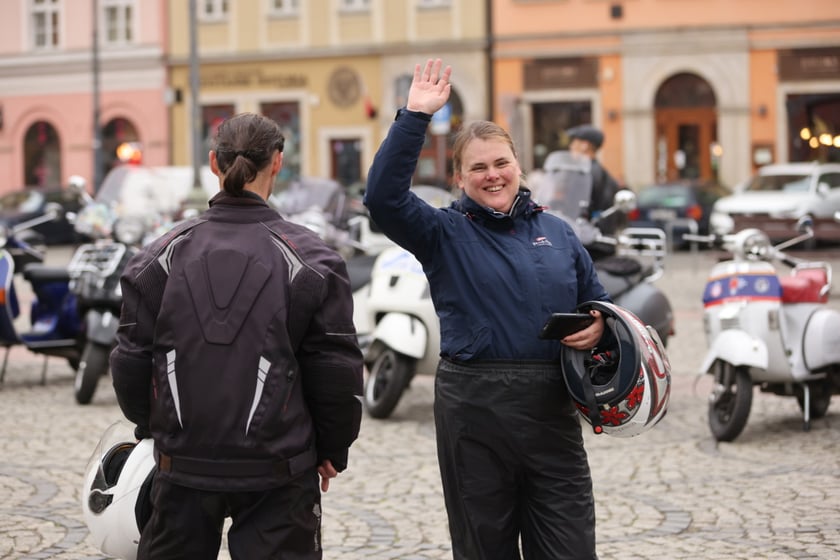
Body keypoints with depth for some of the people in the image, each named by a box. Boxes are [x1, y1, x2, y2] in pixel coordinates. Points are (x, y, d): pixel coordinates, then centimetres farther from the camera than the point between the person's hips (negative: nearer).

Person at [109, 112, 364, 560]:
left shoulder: (163, 254, 0)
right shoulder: (309, 259, -7)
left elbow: (131, 360, 4)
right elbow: (336, 368, -6)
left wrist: (150, 427, 22)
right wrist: (333, 450, 8)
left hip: (183, 464, 3)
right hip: (276, 472, -2)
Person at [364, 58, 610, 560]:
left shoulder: (558, 233, 12)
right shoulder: (445, 234, 0)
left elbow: (597, 303, 19)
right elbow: (384, 195, -16)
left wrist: (599, 327, -4)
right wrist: (415, 117, -19)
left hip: (551, 406, 3)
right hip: (474, 406, -2)